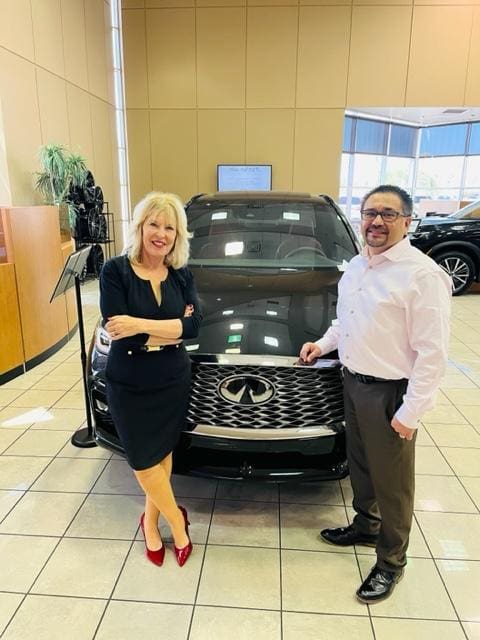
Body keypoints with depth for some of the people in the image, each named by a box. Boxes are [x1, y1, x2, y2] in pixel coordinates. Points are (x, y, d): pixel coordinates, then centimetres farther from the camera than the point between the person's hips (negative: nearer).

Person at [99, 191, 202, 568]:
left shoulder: (182, 276, 0)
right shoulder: (115, 271, -11)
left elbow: (194, 327, -15)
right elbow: (120, 336, -20)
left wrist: (141, 325, -24)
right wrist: (172, 330, -18)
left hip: (174, 382, 3)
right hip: (129, 386, -3)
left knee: (162, 454, 15)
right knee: (145, 461, 8)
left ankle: (151, 519, 37)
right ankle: (176, 519, 31)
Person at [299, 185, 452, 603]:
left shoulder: (422, 275, -19)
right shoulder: (356, 266, 6)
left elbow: (432, 353, -20)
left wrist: (410, 412, -19)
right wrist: (323, 344, 8)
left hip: (390, 393, -7)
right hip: (353, 383, 8)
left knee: (392, 482, 10)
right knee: (359, 464, 24)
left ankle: (391, 562, 32)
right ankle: (366, 525, 49)